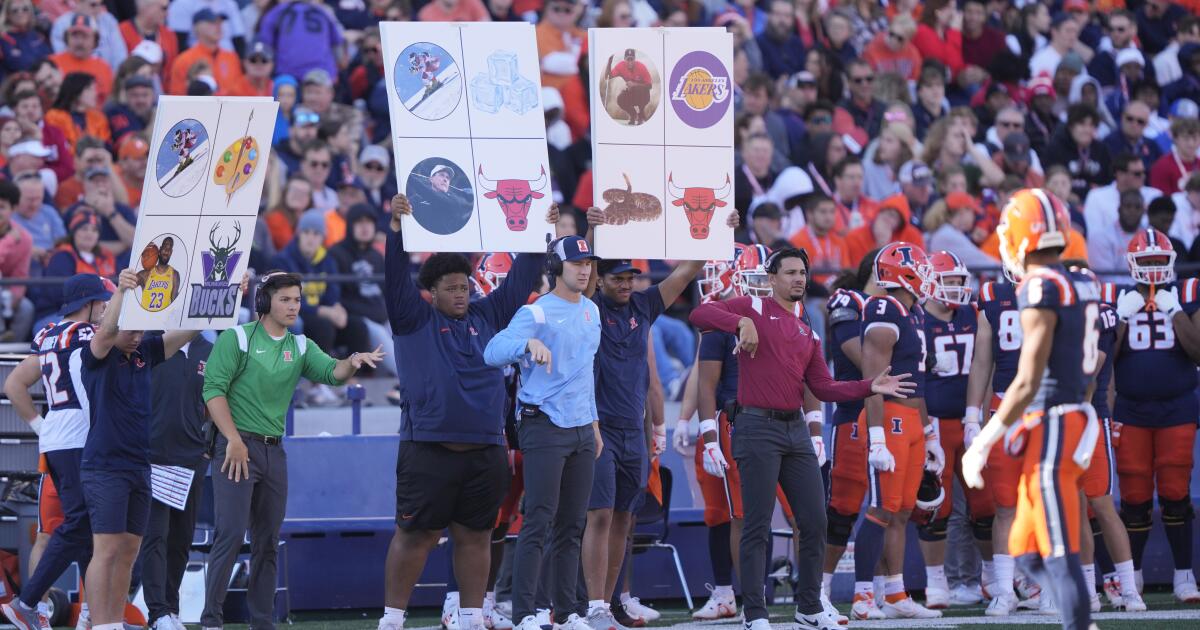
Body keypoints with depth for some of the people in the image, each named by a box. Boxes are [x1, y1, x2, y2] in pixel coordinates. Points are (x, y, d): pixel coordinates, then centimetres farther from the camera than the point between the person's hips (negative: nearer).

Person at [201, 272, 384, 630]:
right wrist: (234, 440, -16)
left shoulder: (301, 347, 12)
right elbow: (214, 390, -10)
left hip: (274, 451, 6)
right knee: (231, 533, -12)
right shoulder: (237, 338, -4)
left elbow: (331, 373, -3)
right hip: (237, 447, -6)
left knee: (267, 542, 9)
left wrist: (352, 363, -26)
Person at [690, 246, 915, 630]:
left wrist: (870, 387, 7)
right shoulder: (754, 309, 0)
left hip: (796, 431, 7)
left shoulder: (806, 331, 18)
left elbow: (823, 388, 17)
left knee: (815, 522, 8)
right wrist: (743, 322, -26)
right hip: (759, 429, -7)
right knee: (758, 526, -3)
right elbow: (700, 315, -13)